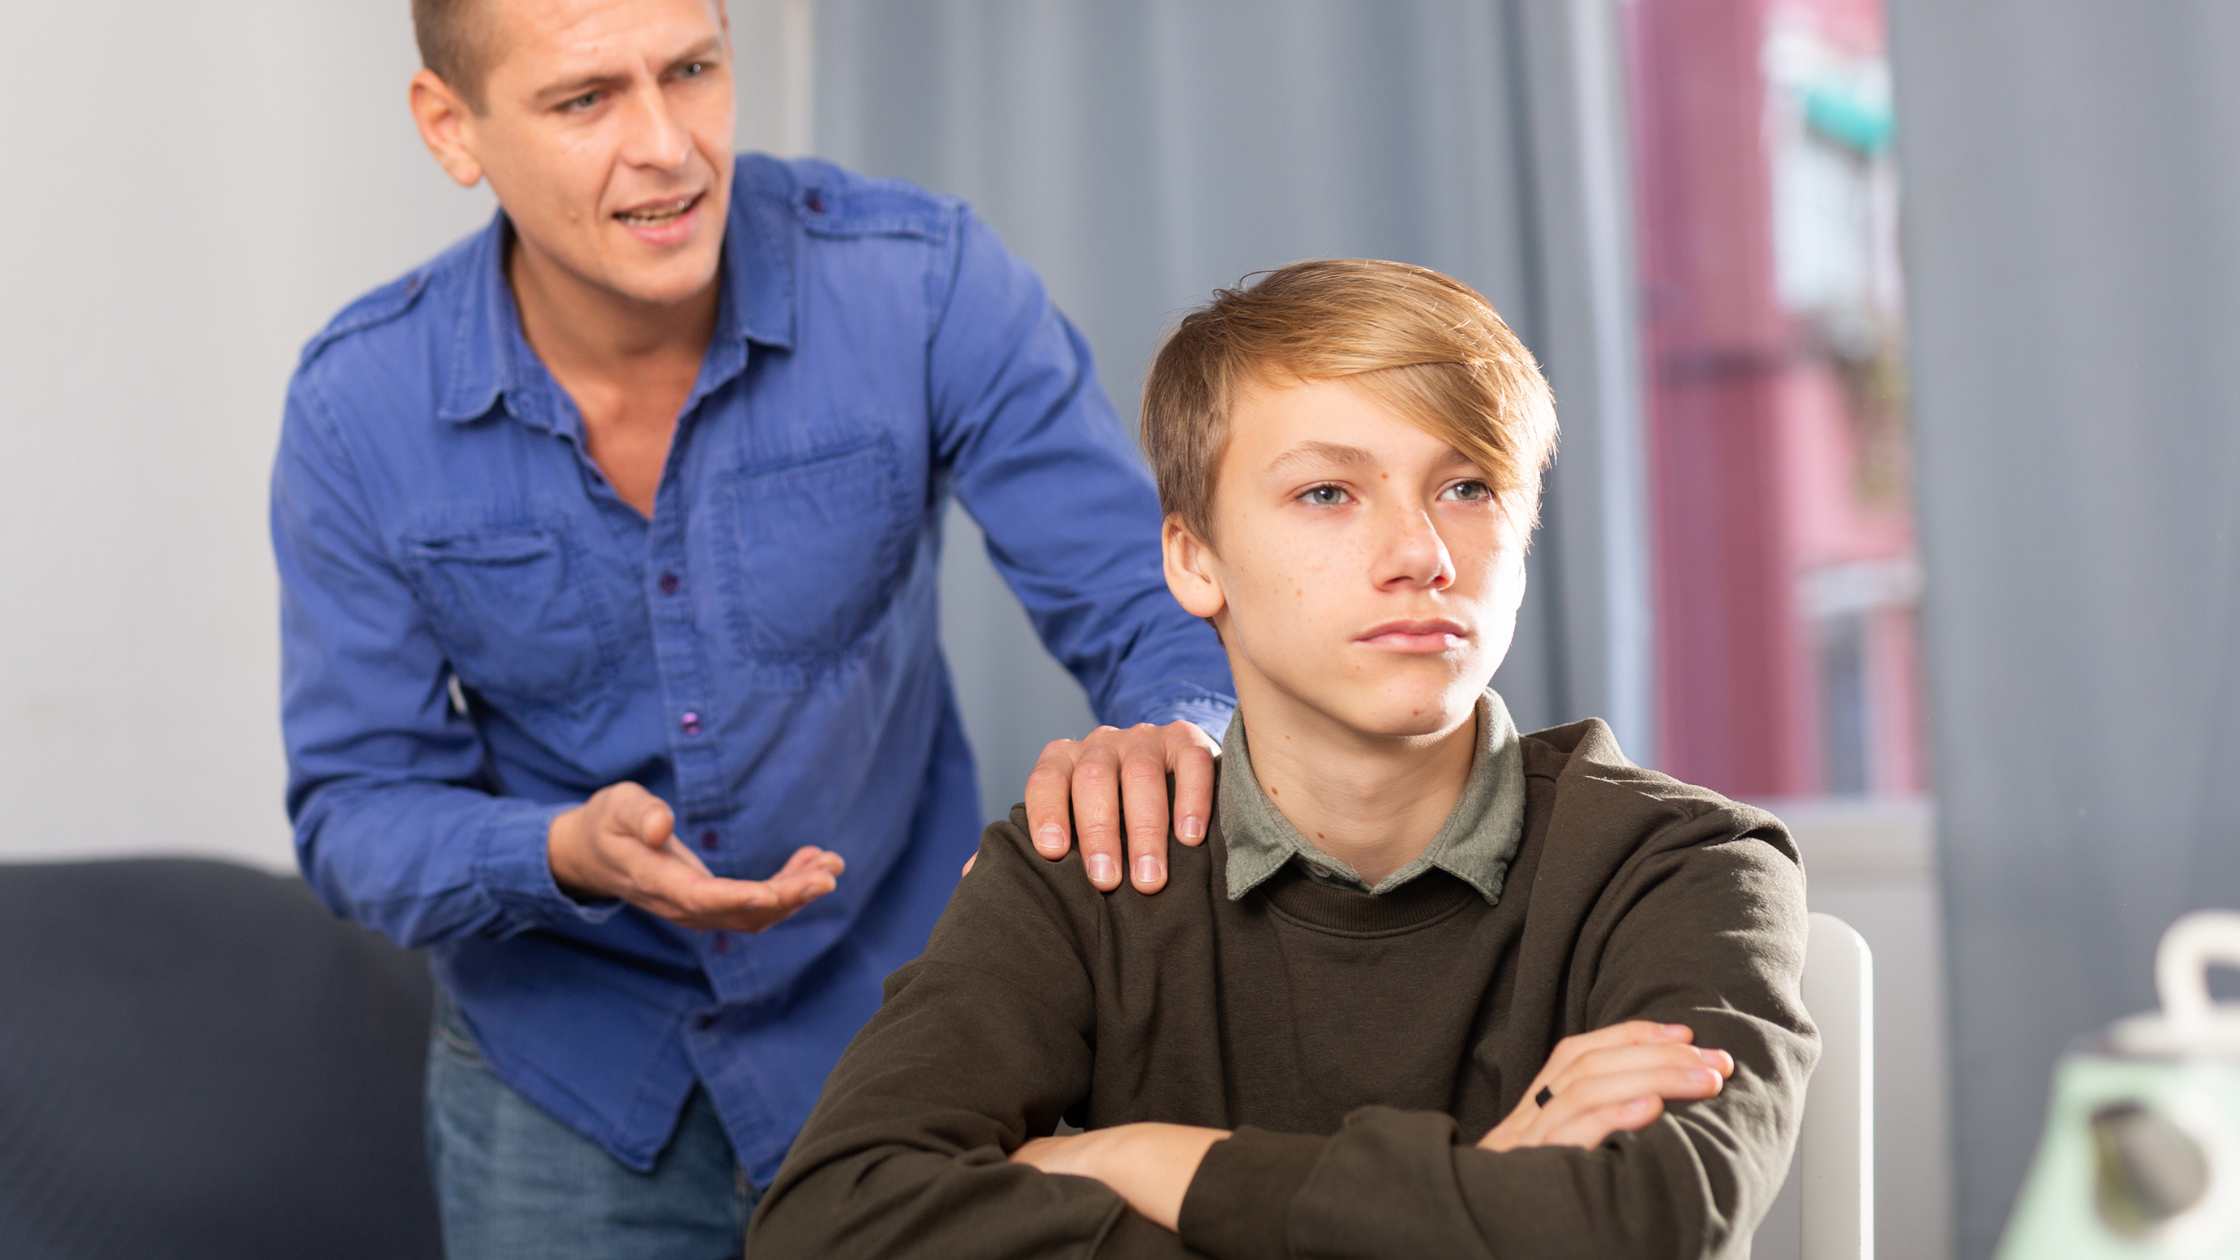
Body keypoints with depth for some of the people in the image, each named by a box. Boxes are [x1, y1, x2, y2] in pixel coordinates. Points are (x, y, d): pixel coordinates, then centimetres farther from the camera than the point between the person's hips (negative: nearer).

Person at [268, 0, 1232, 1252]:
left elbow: (1158, 600, -17)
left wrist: (1171, 733, -42)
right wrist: (564, 855, -30)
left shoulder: (923, 282, -18)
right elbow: (358, 808, -8)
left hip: (889, 1036, 0)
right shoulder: (357, 410, -14)